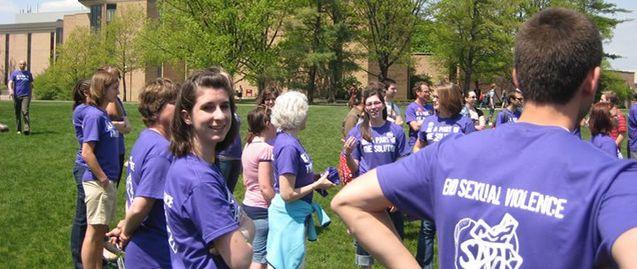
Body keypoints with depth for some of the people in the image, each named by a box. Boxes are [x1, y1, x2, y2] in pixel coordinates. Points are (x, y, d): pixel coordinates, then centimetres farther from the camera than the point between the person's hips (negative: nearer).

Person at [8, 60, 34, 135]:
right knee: (17, 113, 6)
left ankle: (27, 129, -21)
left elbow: (31, 84, 20)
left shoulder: (28, 73, 11)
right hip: (16, 96, 1)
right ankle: (19, 129, 17)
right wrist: (10, 90, -24)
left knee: (25, 111, -16)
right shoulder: (14, 73, 7)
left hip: (26, 95, -1)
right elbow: (10, 82, -5)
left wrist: (30, 94, 18)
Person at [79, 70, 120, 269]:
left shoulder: (104, 114, 10)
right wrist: (103, 178, -15)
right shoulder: (94, 115, -17)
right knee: (94, 231, 0)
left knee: (102, 230, 17)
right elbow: (87, 153, -21)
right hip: (97, 181, -9)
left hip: (107, 181, 9)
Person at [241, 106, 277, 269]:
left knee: (254, 255, 15)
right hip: (262, 209, -9)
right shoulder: (266, 149, -18)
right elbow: (266, 187, -21)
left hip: (248, 205, 9)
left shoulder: (249, 146, 8)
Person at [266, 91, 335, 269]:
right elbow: (287, 194, -24)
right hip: (290, 216, -9)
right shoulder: (288, 146, -24)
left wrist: (317, 177, 4)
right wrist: (317, 185, -14)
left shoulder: (288, 140, 4)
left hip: (295, 214, 9)